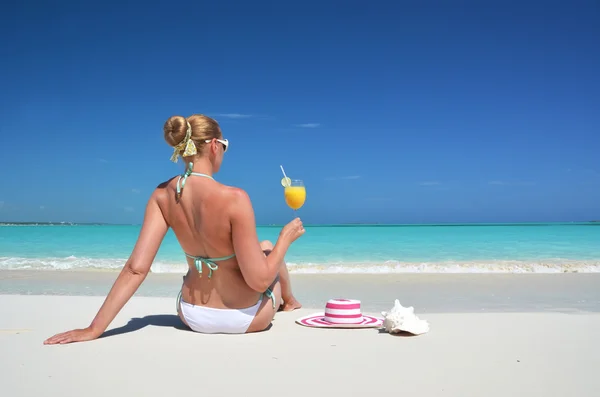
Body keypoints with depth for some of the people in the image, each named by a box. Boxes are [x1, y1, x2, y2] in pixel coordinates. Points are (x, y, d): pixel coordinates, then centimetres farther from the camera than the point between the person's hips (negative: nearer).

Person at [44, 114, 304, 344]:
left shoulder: (162, 195, -13)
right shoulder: (234, 199, -30)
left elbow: (136, 268, -17)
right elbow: (259, 280, -26)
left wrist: (94, 328, -13)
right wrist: (286, 237, -10)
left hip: (193, 316, 4)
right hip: (246, 318, -4)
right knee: (267, 248, 30)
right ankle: (289, 302, 61)